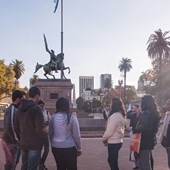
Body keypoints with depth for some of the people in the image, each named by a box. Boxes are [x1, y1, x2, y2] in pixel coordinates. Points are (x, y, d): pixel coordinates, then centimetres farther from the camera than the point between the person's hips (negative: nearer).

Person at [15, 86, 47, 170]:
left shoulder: (20, 108, 8)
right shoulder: (36, 108, -16)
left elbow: (16, 127, 12)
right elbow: (40, 129, -21)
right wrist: (45, 136, -2)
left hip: (23, 143, 7)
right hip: (34, 144, -7)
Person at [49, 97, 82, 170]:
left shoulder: (53, 117, -3)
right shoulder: (72, 117, -13)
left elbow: (50, 133, 6)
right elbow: (76, 135, -9)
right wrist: (79, 148, 3)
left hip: (56, 147, 4)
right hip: (69, 147, -4)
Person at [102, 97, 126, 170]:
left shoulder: (115, 116, -21)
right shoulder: (121, 115, 8)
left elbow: (109, 131, -20)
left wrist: (104, 139, -2)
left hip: (113, 142, -9)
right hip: (118, 141, 9)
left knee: (113, 162, 3)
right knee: (111, 160, 20)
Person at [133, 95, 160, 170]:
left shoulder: (145, 113, -18)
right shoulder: (155, 113, 9)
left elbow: (143, 127, -27)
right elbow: (155, 128, 14)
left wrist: (134, 130, -13)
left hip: (144, 141, -9)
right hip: (151, 140, 9)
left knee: (144, 164, 0)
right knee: (147, 161, 20)